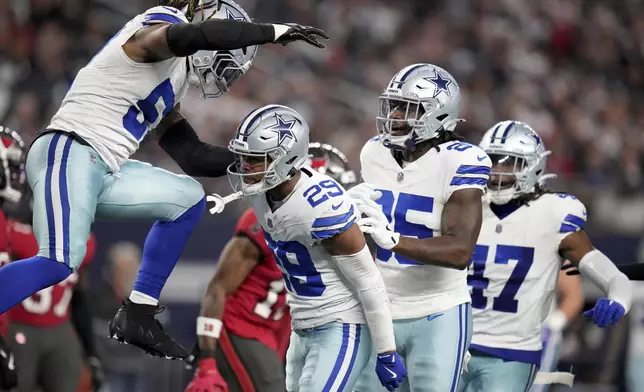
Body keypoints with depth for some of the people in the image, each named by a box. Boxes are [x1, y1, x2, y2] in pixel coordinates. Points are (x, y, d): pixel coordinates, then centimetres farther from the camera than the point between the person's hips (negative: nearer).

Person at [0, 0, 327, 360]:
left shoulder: (172, 76, 24)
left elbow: (192, 155, 27)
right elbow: (197, 35, -28)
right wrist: (274, 32, -19)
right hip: (69, 155, -10)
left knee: (187, 199, 18)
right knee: (61, 263, -26)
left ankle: (137, 316, 13)